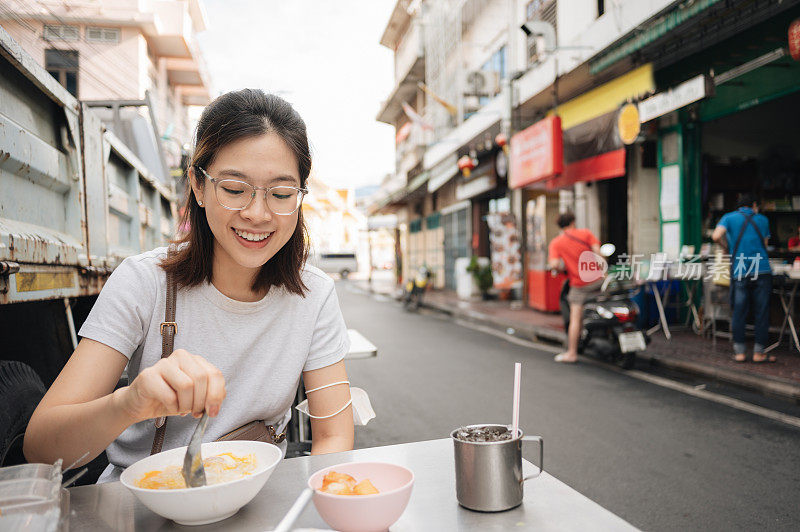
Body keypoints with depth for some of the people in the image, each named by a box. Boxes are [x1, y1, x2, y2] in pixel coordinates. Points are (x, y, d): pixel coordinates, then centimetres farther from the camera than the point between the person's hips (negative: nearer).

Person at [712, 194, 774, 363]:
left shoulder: (728, 218, 7)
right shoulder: (763, 219, 12)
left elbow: (716, 236, -11)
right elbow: (765, 244, 16)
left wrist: (727, 245, 9)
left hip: (739, 272, 0)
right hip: (762, 270, 1)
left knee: (739, 312, 5)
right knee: (761, 312, 6)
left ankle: (739, 352, 8)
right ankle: (758, 352, 9)